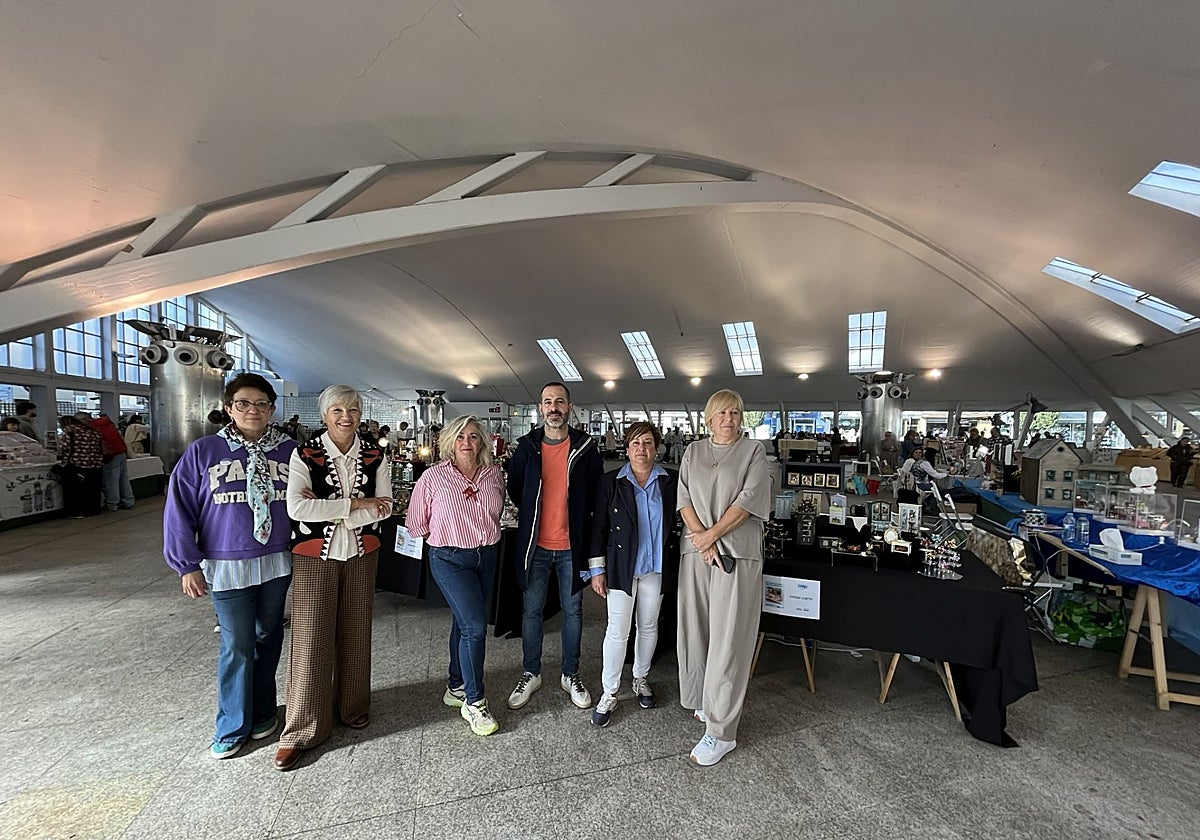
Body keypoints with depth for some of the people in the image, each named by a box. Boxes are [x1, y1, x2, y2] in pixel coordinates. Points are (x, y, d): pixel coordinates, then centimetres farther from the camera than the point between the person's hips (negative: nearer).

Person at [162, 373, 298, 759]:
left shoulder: (290, 450, 0)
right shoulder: (202, 452, -4)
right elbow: (179, 510, -2)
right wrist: (188, 565, -4)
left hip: (277, 563, 2)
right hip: (227, 566, -1)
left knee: (268, 639, 15)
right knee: (236, 647, 5)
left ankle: (263, 714, 35)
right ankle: (232, 729, 26)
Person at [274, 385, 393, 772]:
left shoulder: (375, 457, -1)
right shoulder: (304, 454, -7)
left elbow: (384, 508, -6)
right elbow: (297, 508, -18)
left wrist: (326, 508, -15)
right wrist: (355, 503, -19)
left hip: (361, 555, 3)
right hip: (314, 555, -2)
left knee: (355, 631, 14)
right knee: (311, 638, 3)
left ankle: (353, 706, 35)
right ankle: (302, 729, 20)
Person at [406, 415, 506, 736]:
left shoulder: (495, 475, -1)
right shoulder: (433, 476, -12)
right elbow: (417, 523, -1)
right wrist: (446, 534, 4)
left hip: (486, 556, 5)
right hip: (450, 559, -4)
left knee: (464, 623, 18)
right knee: (475, 626, -9)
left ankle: (456, 688, 37)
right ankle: (474, 702, 10)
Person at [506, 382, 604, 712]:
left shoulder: (585, 447, -4)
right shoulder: (527, 447, -2)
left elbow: (597, 492, 4)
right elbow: (514, 487, 11)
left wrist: (577, 520, 2)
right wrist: (532, 515, 9)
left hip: (571, 546, 0)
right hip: (535, 545, 1)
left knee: (572, 610, 13)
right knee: (531, 610, 12)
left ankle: (570, 675, 32)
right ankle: (531, 674, 32)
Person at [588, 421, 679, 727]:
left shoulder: (671, 481, -2)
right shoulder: (611, 482, -5)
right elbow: (598, 527, -3)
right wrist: (597, 568, -3)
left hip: (657, 567, 2)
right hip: (621, 566, -2)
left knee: (648, 626, 18)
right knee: (617, 630, 3)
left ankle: (641, 679, 40)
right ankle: (609, 693, 21)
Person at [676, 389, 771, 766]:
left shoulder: (753, 452, 4)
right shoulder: (694, 452, 13)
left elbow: (749, 499, -7)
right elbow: (684, 498, 4)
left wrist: (713, 534, -12)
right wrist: (701, 537, -9)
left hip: (737, 554, -3)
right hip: (696, 551, 4)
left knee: (727, 639, -3)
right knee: (695, 630, 11)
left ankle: (721, 732, 6)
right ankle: (704, 701, 32)